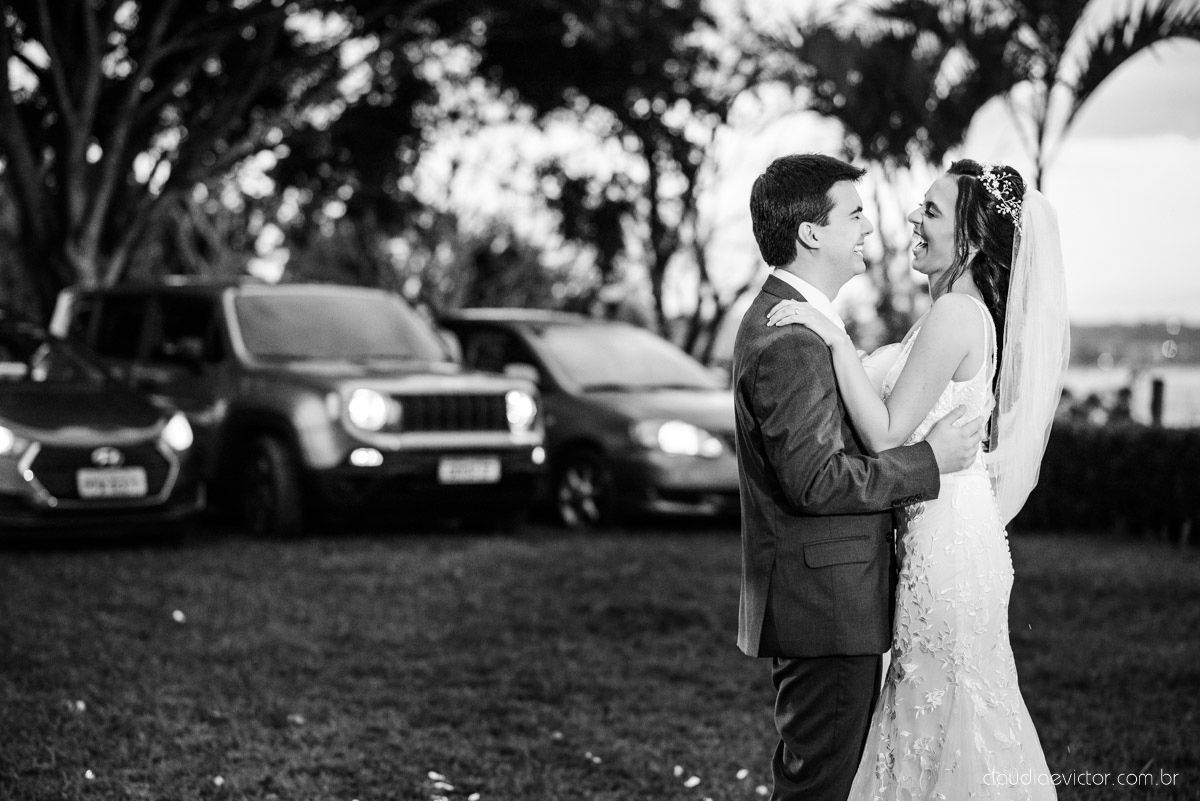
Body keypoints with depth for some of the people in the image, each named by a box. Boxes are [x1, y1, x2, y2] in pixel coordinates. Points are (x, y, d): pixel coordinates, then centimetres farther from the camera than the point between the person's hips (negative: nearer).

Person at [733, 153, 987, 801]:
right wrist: (930, 459, -17)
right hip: (825, 607, -11)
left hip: (827, 602, 11)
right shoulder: (788, 341, -20)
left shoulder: (785, 321, 14)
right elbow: (816, 480, -26)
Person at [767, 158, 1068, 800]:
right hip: (955, 525, 10)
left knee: (945, 713, 2)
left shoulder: (956, 314, -19)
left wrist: (837, 339, -21)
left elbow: (886, 434, -21)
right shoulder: (969, 311, 11)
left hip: (945, 541, -10)